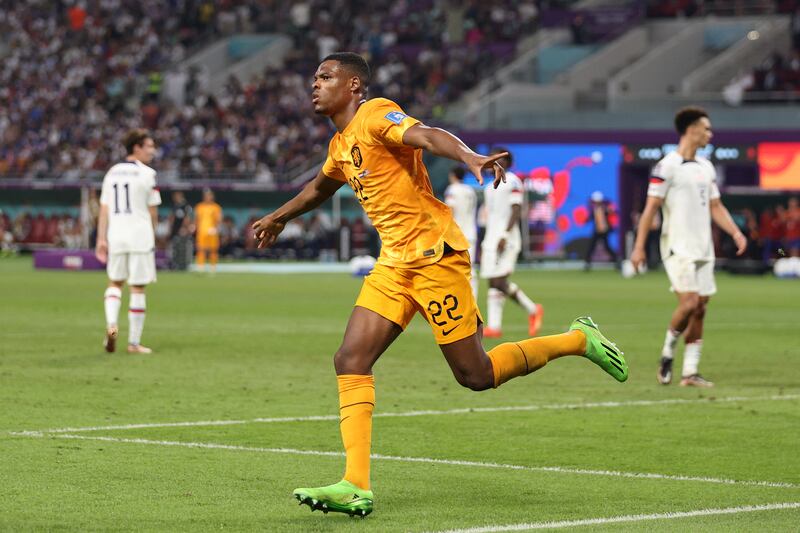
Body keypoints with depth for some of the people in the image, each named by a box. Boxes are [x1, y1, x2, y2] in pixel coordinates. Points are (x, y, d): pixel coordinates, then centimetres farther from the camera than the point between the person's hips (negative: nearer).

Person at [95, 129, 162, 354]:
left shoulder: (112, 172, 8)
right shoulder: (146, 174, -6)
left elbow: (104, 208, 6)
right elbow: (153, 211, -3)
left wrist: (102, 238, 8)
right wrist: (152, 234, 13)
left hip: (115, 235, 4)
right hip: (140, 234, -4)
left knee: (115, 282, 20)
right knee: (138, 288, 3)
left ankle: (111, 324, -6)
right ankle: (134, 342, 6)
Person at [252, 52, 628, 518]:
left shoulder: (375, 114, -8)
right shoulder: (340, 146, 18)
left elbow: (427, 136, -28)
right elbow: (320, 187, 42)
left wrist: (470, 157, -48)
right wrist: (280, 217, 57)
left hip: (434, 252, -8)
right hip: (394, 262, 8)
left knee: (475, 374, -6)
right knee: (351, 361, -8)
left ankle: (578, 340, 14)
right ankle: (356, 487, -11)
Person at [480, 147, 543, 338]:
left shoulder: (512, 182, -8)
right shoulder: (491, 186, 20)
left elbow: (516, 212, -15)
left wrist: (505, 236, -22)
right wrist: (484, 244, 22)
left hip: (506, 239, -9)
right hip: (491, 240, 9)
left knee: (500, 281, -15)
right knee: (493, 283, 2)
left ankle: (533, 310, 0)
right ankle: (494, 326, 0)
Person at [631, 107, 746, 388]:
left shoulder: (706, 167, 14)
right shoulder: (667, 166, -8)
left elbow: (715, 206, 18)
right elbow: (651, 207, -9)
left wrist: (735, 232, 3)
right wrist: (639, 247, -13)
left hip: (703, 249, 7)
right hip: (678, 248, -7)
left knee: (700, 308, 3)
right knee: (689, 302, -17)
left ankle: (690, 372, 6)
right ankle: (667, 354, 4)